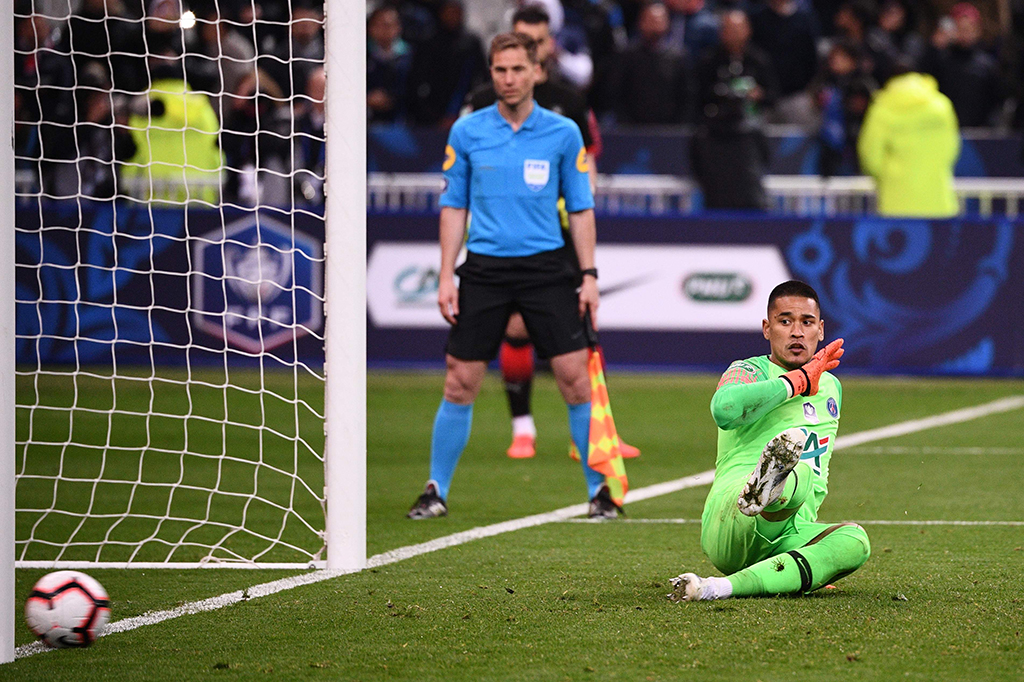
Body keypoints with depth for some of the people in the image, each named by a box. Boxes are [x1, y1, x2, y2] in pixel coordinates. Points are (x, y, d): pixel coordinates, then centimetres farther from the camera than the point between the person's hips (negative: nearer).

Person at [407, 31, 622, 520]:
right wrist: (446, 275, 1)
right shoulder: (467, 131, 4)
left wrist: (589, 275, 0)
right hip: (484, 268, 0)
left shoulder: (563, 133, 3)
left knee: (575, 378, -6)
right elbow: (454, 206, 8)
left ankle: (599, 490, 5)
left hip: (546, 268, 0)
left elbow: (580, 209, 7)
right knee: (460, 383, -1)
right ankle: (436, 491, 11)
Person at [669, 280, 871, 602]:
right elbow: (725, 409, -23)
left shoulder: (830, 387, 27)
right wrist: (798, 381, -11)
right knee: (795, 474, -37)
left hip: (792, 533, 6)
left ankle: (721, 587, -42)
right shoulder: (749, 371, 4)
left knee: (854, 541, -30)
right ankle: (761, 490, -78)